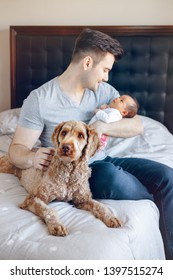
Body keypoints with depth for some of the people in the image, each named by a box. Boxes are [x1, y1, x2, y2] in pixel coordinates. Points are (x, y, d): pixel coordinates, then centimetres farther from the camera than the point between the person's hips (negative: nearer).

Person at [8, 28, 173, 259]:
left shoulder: (104, 91, 3)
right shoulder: (39, 99, -11)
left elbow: (137, 126, -3)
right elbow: (16, 149, -9)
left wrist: (102, 126, -23)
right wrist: (32, 158, -34)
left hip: (103, 161, 5)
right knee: (112, 175, -37)